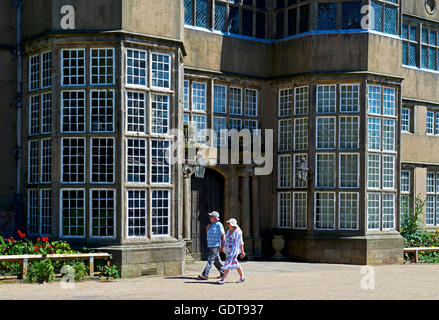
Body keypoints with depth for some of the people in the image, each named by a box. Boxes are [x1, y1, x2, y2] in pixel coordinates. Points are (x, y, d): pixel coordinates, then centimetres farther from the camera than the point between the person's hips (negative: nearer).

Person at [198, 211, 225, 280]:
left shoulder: (219, 225, -10)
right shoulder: (211, 224, 16)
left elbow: (223, 235, -11)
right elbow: (207, 232, 22)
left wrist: (222, 246, -15)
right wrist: (207, 227, 3)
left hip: (216, 246, -9)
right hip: (211, 245, 9)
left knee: (210, 260, -12)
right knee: (216, 260, 13)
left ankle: (205, 275, -15)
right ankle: (223, 273, 22)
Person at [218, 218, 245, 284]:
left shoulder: (237, 232, -10)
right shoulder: (228, 231, 11)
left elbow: (240, 242, -8)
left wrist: (242, 251, -8)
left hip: (234, 250, -8)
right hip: (228, 250, 8)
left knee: (228, 264, -14)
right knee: (235, 264, 15)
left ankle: (223, 279, -18)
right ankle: (242, 277, 26)